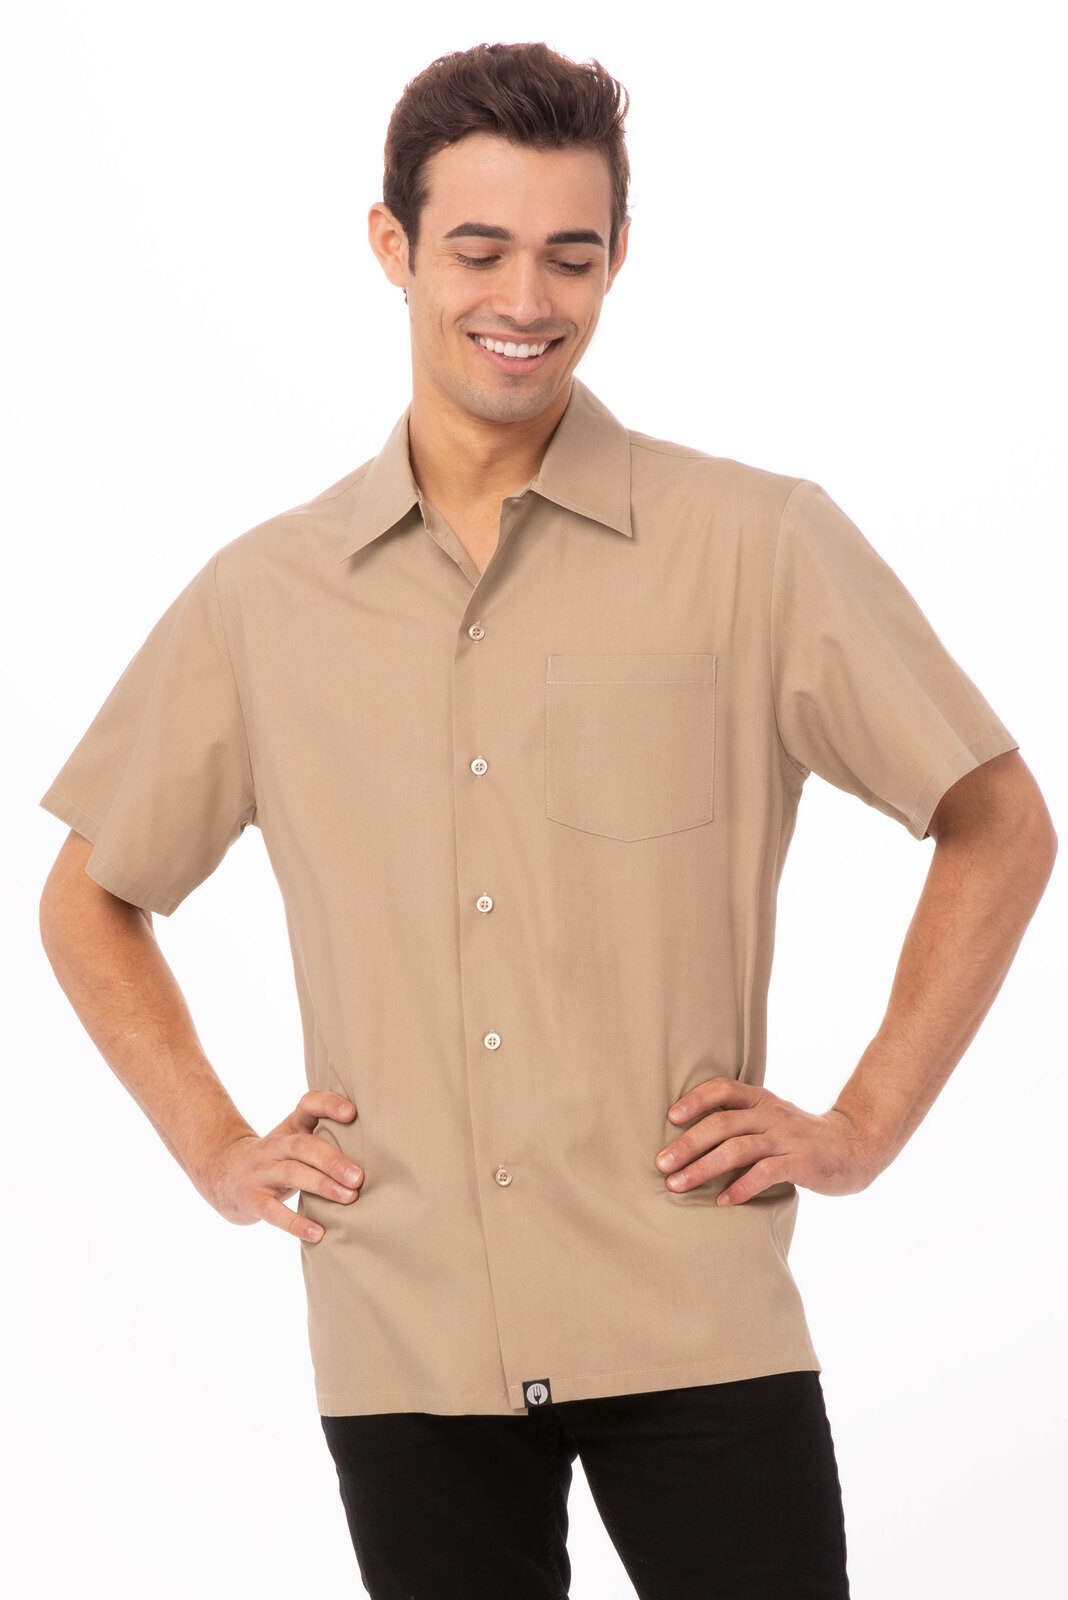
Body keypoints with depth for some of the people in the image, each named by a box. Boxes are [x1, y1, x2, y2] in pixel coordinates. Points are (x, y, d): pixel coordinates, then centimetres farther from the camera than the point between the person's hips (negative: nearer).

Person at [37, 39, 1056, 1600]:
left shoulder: (759, 546, -1)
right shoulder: (263, 596, 7)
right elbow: (90, 899, 19)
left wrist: (864, 1124, 2)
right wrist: (218, 1149, 9)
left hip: (697, 1334, -2)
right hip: (406, 1346, 2)